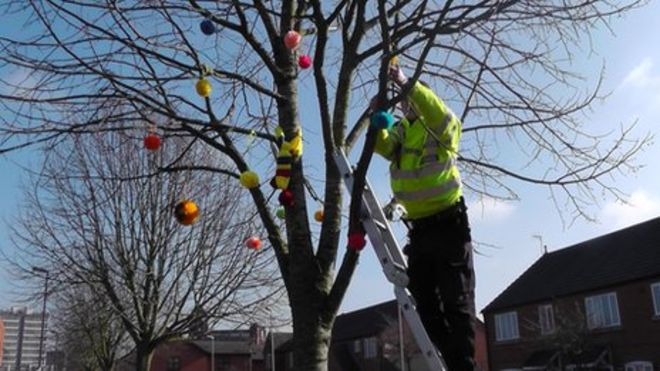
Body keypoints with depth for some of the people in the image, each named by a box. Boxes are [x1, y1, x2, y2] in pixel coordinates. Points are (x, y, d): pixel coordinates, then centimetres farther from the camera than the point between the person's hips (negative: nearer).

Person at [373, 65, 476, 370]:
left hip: (448, 225, -7)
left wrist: (406, 83, -30)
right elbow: (383, 146, -5)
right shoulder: (400, 131, 14)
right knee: (425, 302, 11)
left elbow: (437, 111, -25)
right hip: (419, 229, 7)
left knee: (456, 301, -4)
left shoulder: (442, 127, -3)